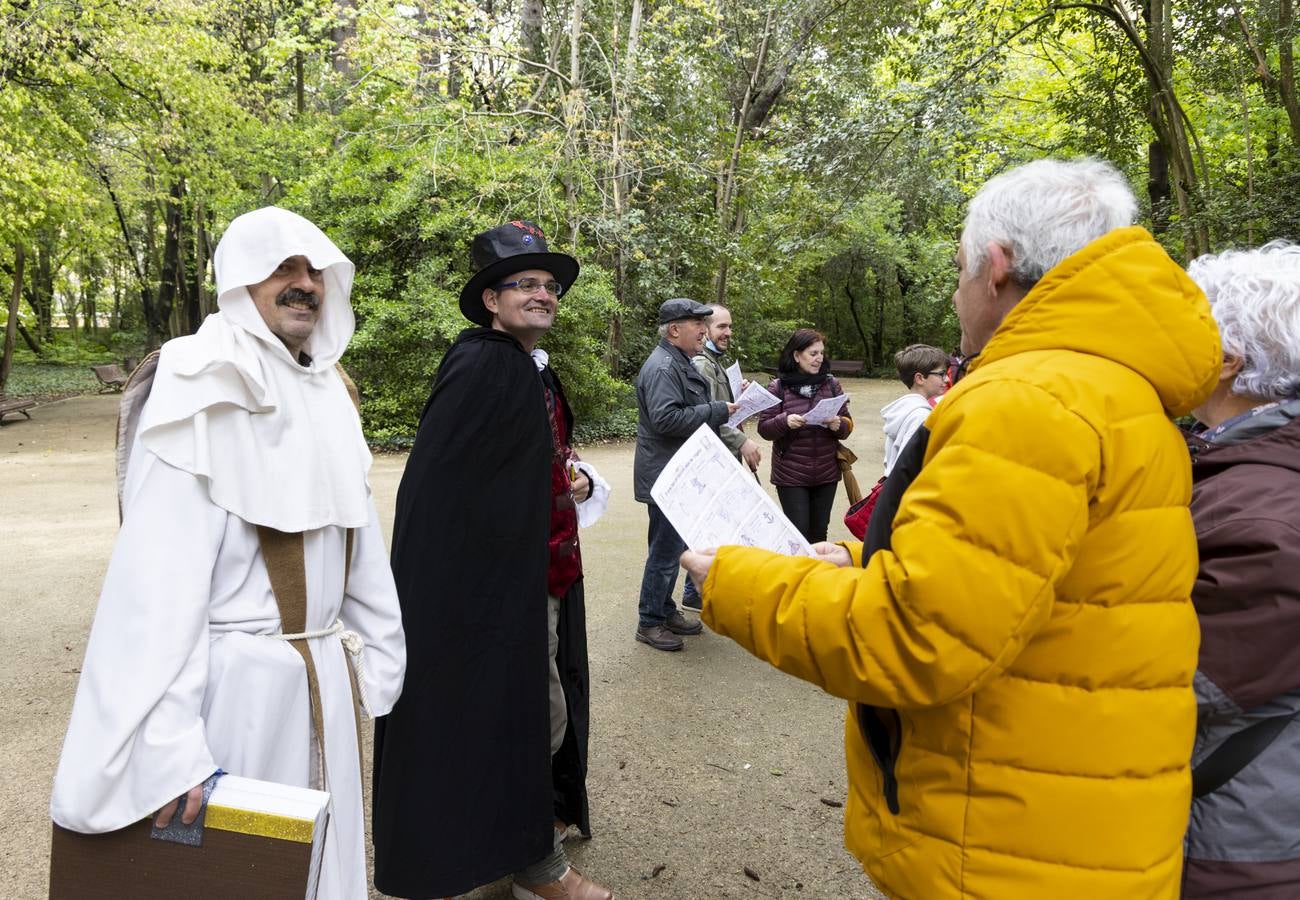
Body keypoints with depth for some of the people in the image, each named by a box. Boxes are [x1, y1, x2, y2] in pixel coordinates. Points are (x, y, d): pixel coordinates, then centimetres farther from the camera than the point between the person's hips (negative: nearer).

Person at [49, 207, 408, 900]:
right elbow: (160, 574, -20)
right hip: (235, 678, -6)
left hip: (324, 674, 7)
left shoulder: (328, 393, 8)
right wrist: (167, 741, -23)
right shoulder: (203, 393, -14)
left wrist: (382, 656, 11)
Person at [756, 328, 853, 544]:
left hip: (826, 472, 3)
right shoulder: (778, 387, -3)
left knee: (818, 532, 12)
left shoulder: (831, 384, 5)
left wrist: (839, 425, -15)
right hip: (791, 475, -3)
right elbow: (764, 428, -3)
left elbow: (848, 423, 7)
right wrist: (785, 421, -22)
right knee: (798, 532, -3)